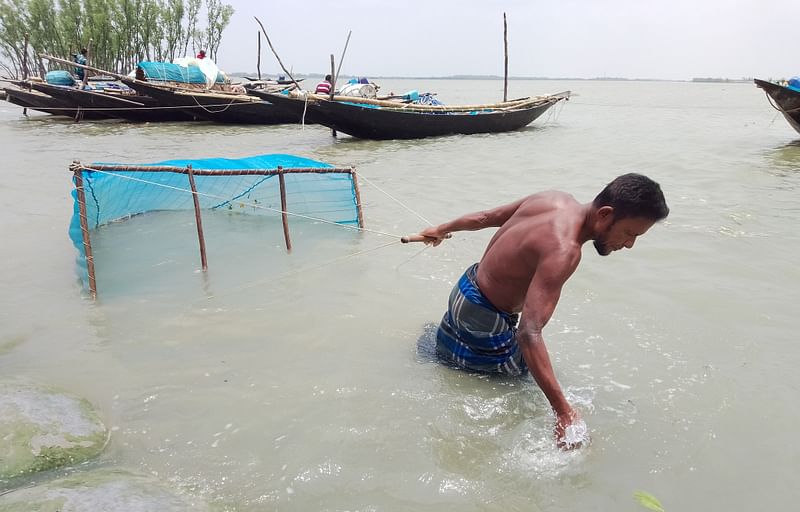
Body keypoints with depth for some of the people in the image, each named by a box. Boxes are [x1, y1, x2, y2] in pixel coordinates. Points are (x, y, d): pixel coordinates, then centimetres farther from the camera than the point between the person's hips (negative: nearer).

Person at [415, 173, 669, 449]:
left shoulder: (556, 199, -7)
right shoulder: (564, 250, -35)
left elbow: (485, 217, 8)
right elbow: (529, 334, -43)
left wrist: (443, 229, 25)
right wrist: (564, 412, -45)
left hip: (465, 288, 10)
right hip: (484, 319, -10)